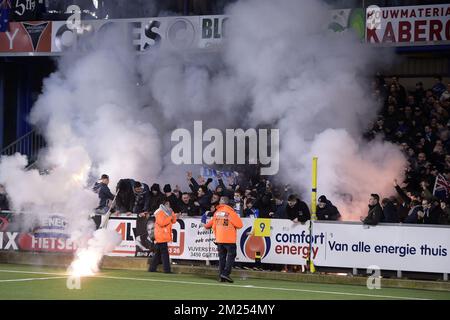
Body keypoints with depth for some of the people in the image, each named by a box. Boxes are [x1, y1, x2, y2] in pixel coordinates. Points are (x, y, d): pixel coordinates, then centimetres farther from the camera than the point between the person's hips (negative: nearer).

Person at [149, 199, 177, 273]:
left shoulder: (168, 212, 17)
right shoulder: (160, 213, -10)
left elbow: (174, 221, 14)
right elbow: (162, 222, -22)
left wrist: (172, 214, 0)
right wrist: (169, 217, -17)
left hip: (165, 236, 9)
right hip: (161, 236, -9)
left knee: (158, 253, 11)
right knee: (164, 253, -10)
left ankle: (152, 269, 15)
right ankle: (167, 269, -11)